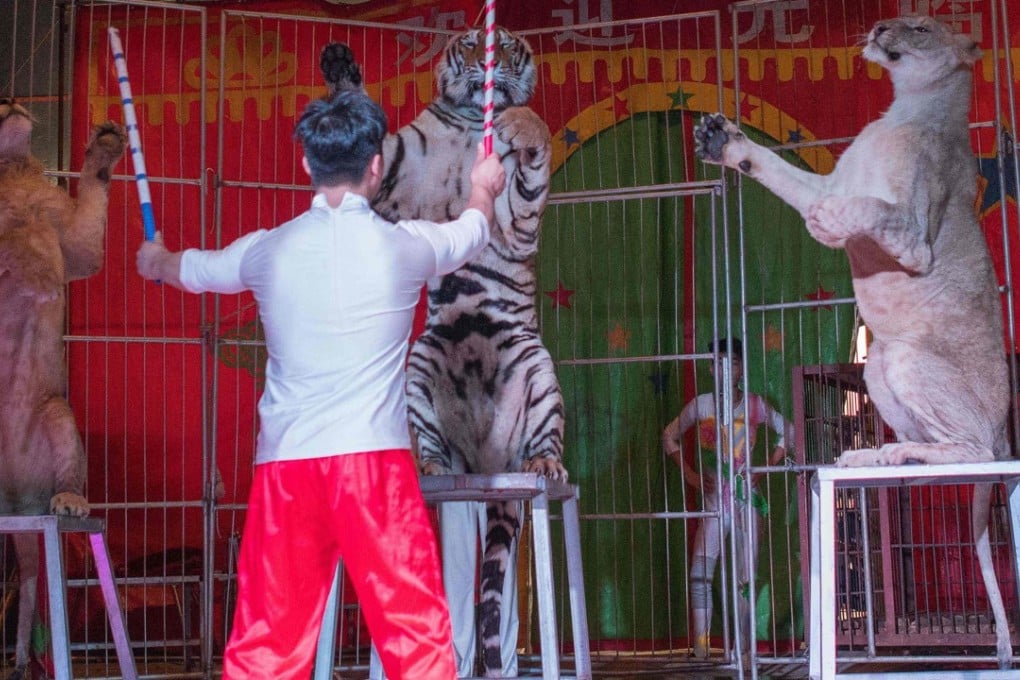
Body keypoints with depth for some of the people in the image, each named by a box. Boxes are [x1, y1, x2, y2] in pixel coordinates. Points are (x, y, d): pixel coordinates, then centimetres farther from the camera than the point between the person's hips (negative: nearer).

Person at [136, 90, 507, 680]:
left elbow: (190, 269, 29)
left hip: (285, 465, 3)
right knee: (417, 631, 1)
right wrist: (483, 188, 48)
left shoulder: (268, 250, 7)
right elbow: (473, 232, 24)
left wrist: (154, 261, 53)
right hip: (375, 458, -3)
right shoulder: (404, 246, 1)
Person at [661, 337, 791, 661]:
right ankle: (700, 650, -10)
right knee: (700, 575, -11)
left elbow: (787, 432, 13)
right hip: (713, 501, 0)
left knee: (746, 578, 3)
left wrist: (767, 466, 2)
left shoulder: (755, 405, 2)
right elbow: (670, 437, 14)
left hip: (746, 500, 0)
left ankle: (744, 648, 9)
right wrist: (689, 473, 4)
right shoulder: (700, 404, 3)